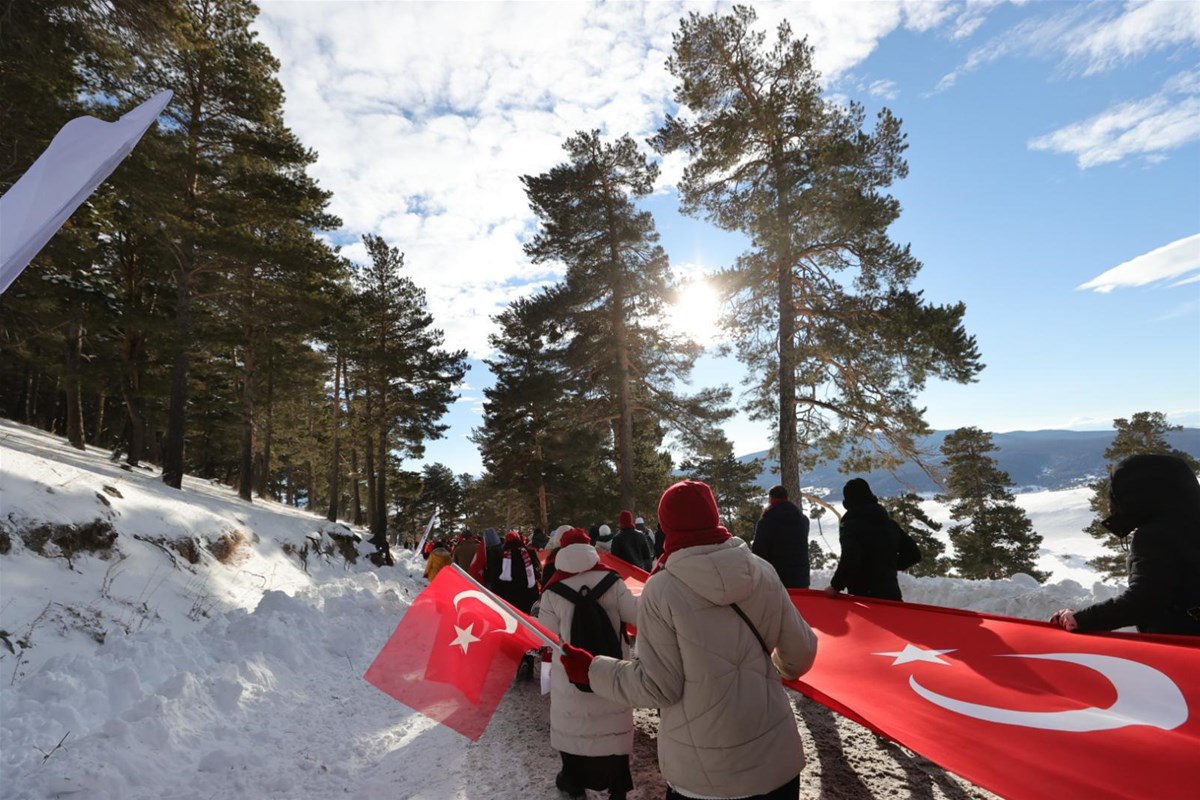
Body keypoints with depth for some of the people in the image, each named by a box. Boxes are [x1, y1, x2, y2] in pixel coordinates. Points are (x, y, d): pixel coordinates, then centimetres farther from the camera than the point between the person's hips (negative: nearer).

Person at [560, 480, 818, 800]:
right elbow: (801, 655, 2)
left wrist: (592, 670, -1)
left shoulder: (661, 590, -17)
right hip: (774, 755, 3)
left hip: (704, 769, -3)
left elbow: (658, 686, -14)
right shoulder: (763, 573, -7)